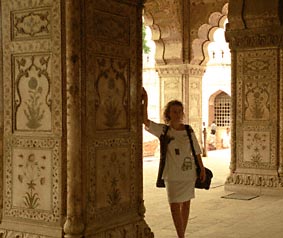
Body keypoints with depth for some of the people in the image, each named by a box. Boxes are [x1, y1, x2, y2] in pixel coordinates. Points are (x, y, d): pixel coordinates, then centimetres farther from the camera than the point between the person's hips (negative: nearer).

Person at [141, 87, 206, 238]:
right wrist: (145, 101, -28)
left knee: (186, 203, 13)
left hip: (188, 172, 3)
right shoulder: (163, 130, -6)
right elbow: (145, 121, -19)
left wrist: (202, 169, 5)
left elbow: (196, 151, 7)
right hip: (172, 174, -3)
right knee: (174, 206, -5)